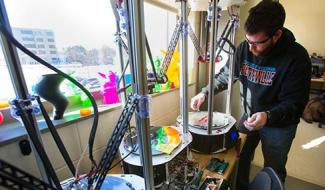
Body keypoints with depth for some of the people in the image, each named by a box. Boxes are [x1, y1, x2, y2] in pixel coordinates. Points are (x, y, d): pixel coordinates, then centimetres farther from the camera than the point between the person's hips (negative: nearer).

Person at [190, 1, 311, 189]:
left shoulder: (296, 57, -22)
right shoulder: (244, 48, -12)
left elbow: (295, 103, -20)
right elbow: (226, 75, -2)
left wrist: (268, 116, -38)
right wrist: (204, 92, -13)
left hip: (279, 125, -3)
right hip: (249, 116, 4)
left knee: (273, 171, 15)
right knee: (239, 158, 18)